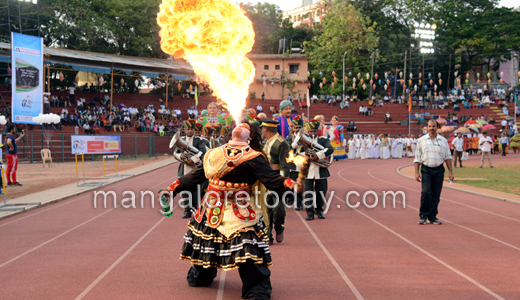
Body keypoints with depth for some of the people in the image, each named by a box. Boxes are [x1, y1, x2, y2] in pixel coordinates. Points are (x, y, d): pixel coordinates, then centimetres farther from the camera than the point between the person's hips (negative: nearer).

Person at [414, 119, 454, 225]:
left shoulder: (443, 140, 10)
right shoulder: (421, 140, 6)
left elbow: (447, 157, 12)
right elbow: (417, 158, 6)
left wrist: (450, 172, 5)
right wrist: (416, 172, -4)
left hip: (439, 170, 2)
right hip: (426, 170, -2)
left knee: (436, 195, 3)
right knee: (425, 192, -16)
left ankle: (433, 217, 12)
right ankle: (423, 215, -6)